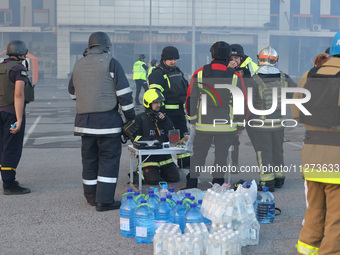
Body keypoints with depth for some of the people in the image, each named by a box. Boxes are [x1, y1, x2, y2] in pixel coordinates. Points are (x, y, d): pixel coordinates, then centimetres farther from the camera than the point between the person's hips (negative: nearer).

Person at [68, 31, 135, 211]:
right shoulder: (111, 63, -5)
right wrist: (130, 116, -2)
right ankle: (104, 200, -3)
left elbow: (72, 90, 24)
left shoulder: (78, 65, 12)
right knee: (109, 158, 0)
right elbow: (123, 92, -8)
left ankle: (91, 197, 25)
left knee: (89, 158, 15)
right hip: (107, 119, -6)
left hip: (84, 120, 6)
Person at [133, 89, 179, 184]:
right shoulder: (140, 118, 1)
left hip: (164, 156, 5)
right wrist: (151, 141, -21)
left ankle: (159, 172, 19)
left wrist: (165, 120, -4)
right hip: (148, 157, -4)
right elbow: (136, 137, -7)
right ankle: (142, 174, 11)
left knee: (175, 177, -7)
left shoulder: (163, 116, 15)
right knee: (153, 180, -20)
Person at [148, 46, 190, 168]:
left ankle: (185, 163, 25)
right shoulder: (157, 74, -12)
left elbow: (186, 90, 26)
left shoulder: (178, 71, 15)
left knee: (183, 137, 14)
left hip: (179, 111, 8)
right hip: (166, 112, -8)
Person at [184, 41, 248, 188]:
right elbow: (242, 103, 0)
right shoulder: (235, 77, -4)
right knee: (221, 156, 9)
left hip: (203, 125, 1)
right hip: (227, 126, -1)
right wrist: (240, 126, 9)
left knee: (198, 154, 14)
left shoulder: (199, 74, -2)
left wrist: (193, 118, 15)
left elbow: (190, 99, 2)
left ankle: (191, 185, 19)